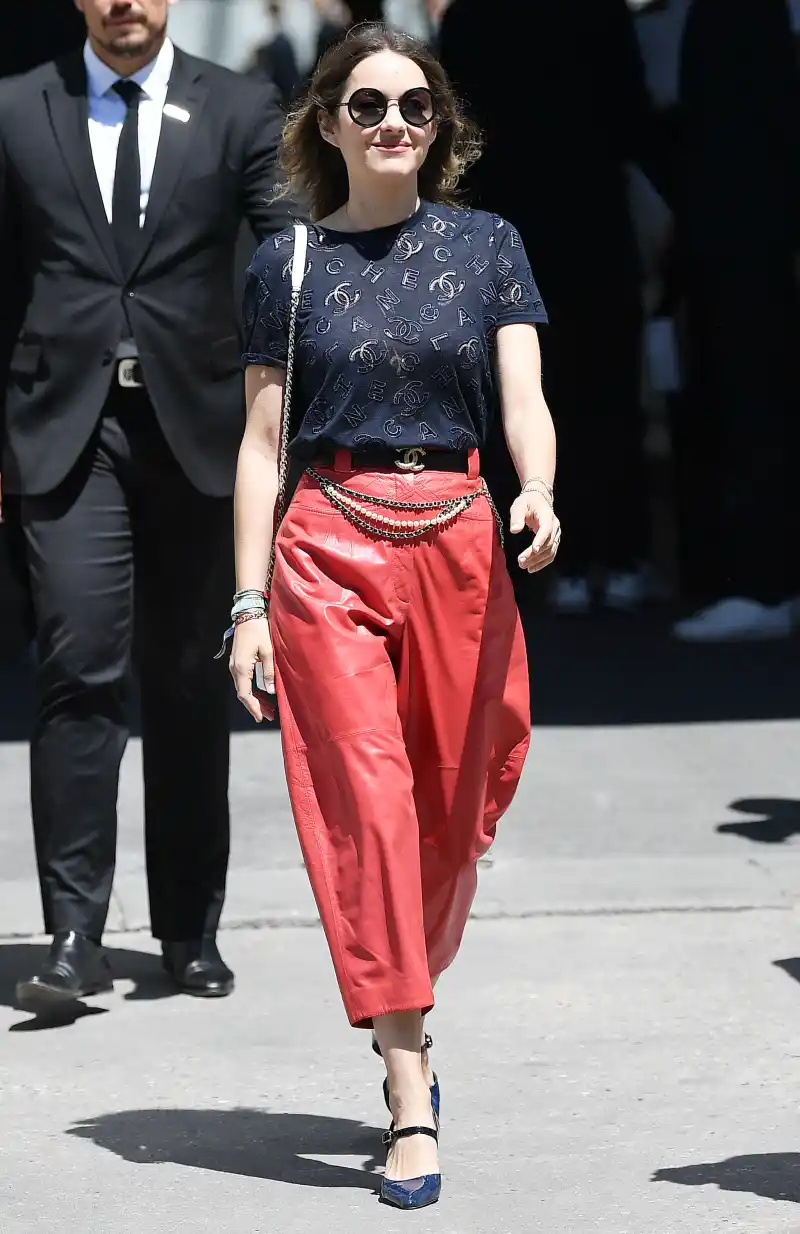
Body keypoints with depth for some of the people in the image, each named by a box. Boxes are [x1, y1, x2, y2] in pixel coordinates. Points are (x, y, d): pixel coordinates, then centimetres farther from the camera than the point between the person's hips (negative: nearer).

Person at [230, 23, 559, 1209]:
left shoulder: (487, 246, 8)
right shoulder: (289, 263, 7)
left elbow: (524, 398, -3)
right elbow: (262, 442, 7)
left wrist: (538, 494, -25)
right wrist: (250, 603, 1)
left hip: (457, 543, 2)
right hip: (330, 548, -1)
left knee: (451, 810, 6)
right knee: (366, 807, -10)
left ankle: (404, 1025, 32)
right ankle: (412, 1104, -12)